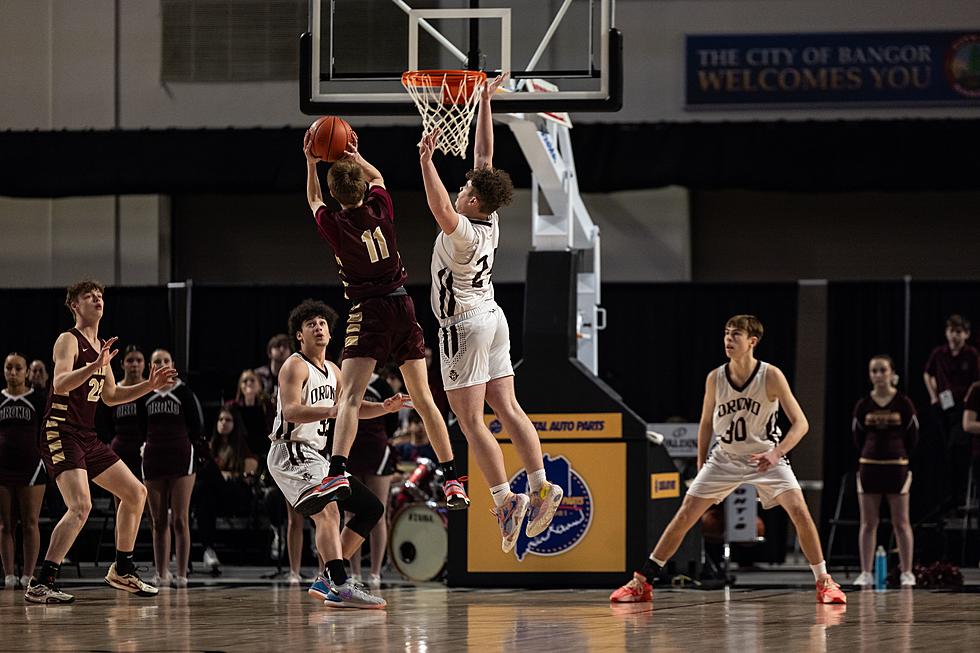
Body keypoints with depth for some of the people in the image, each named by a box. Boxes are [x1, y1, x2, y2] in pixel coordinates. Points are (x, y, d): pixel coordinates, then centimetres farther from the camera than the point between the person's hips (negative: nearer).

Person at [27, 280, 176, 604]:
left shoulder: (101, 346, 17)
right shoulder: (69, 340, -9)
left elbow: (111, 396, 28)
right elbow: (60, 384, -27)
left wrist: (149, 385, 18)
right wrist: (95, 366, -40)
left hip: (87, 437, 9)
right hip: (61, 434, -9)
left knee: (136, 493, 13)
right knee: (81, 505, -25)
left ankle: (122, 571, 26)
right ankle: (41, 584, -26)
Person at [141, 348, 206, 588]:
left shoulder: (184, 392, 0)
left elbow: (197, 427, 0)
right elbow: (139, 429, 14)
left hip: (181, 458, -3)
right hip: (153, 458, 3)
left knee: (180, 520, -6)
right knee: (158, 521, 5)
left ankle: (182, 574, -5)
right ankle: (161, 573, 8)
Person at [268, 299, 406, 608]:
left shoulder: (332, 371, 17)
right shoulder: (295, 365, -10)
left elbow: (353, 406, 28)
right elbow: (291, 411, -24)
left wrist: (384, 407, 8)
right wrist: (330, 411, -40)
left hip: (317, 457, 10)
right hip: (291, 452, -10)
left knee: (371, 508, 11)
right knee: (328, 510, -31)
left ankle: (326, 581, 10)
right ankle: (341, 585, -45)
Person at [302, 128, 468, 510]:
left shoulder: (333, 226, -6)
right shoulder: (380, 209, 1)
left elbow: (314, 201, 19)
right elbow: (377, 177, 26)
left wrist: (311, 163, 24)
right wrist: (356, 157, 30)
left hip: (369, 311, -4)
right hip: (403, 306, 4)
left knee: (350, 396, -14)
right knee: (423, 399, 8)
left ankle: (338, 474, -34)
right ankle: (454, 483, 8)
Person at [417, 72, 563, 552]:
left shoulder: (463, 231, -20)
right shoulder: (491, 219, 1)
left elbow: (441, 210, -43)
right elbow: (484, 154, 9)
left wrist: (427, 162, -48)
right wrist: (485, 102, 13)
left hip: (464, 325, -8)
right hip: (493, 317, 8)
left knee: (471, 421, -7)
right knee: (508, 409, 8)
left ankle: (504, 499, -15)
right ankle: (541, 488, 0)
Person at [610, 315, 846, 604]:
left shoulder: (771, 376, -17)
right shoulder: (715, 378, -9)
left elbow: (800, 422, -16)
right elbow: (706, 423, 7)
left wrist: (777, 452, -31)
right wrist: (701, 468, 7)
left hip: (765, 458, -2)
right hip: (724, 459, 2)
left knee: (799, 511, -19)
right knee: (684, 517, -4)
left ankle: (824, 582, -5)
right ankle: (640, 582, 4)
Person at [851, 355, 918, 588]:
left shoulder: (903, 403, -3)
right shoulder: (863, 405, 2)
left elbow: (912, 436, 3)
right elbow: (858, 436, 11)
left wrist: (899, 455, 9)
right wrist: (873, 453, 10)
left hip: (896, 466, -2)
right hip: (869, 465, 2)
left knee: (901, 522, 1)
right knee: (868, 523, 3)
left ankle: (907, 573, 5)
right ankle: (866, 573, 5)